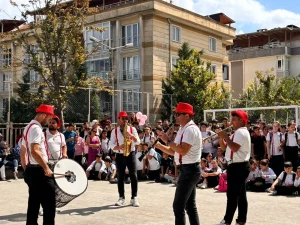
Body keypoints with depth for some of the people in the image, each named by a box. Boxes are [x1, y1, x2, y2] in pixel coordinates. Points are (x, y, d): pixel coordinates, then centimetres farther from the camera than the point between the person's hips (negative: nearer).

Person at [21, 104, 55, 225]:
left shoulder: (28, 128, 17)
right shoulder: (36, 128, -15)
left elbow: (22, 152, 22)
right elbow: (35, 151, -27)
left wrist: (26, 169, 24)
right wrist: (46, 168, -22)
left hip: (31, 170, 10)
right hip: (39, 171, -10)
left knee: (34, 203, 13)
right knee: (49, 204, -6)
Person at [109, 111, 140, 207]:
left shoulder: (132, 129, 3)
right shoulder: (114, 131, 4)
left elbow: (138, 142, -5)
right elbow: (111, 145, -1)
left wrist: (130, 135, -20)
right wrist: (119, 147, -20)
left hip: (131, 154, -1)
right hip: (120, 156, 1)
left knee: (133, 176, -5)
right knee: (120, 177, 5)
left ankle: (134, 198, 0)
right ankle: (121, 198, 14)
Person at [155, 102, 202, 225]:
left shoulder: (191, 129, -17)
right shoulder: (183, 129, 15)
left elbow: (183, 151, -27)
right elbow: (174, 151, 15)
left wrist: (167, 140, -19)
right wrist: (160, 145, 2)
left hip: (189, 170, -11)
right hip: (187, 170, 11)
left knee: (178, 206, -6)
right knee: (190, 205, 15)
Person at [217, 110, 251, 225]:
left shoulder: (241, 132, -15)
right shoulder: (239, 132, 18)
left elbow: (234, 148, -28)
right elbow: (226, 147, 18)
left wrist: (225, 137, -17)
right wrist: (222, 137, 4)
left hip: (238, 167, -11)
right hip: (238, 166, 11)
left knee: (232, 194, -6)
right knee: (240, 194, 11)